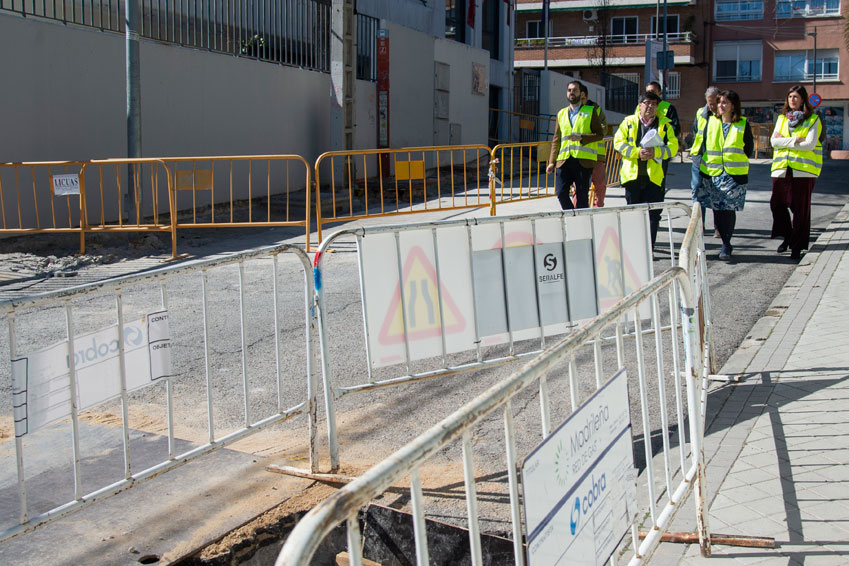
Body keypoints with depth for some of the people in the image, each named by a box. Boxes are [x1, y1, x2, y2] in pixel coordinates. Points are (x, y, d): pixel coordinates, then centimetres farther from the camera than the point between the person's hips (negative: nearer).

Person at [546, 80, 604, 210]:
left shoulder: (590, 112, 9)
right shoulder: (561, 114, 19)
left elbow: (599, 134, 2)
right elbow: (556, 140, 18)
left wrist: (581, 138, -14)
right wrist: (552, 161, 9)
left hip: (583, 160, -3)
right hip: (564, 160, 3)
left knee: (582, 196, -3)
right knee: (561, 193, -7)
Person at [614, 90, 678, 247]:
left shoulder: (664, 124, 8)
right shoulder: (629, 122, 8)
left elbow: (673, 146, 2)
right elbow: (618, 142, -1)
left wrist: (655, 152, -15)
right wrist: (637, 152, -14)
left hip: (654, 175, 0)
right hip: (632, 174, 0)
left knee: (653, 214, -4)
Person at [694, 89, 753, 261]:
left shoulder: (743, 124, 3)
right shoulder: (711, 122, 8)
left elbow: (749, 147, 8)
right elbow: (704, 143, 15)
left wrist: (737, 162, 4)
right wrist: (709, 162, 9)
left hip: (734, 175, -2)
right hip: (712, 174, 2)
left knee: (729, 209, -6)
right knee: (717, 209, 0)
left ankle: (726, 245, 2)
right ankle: (726, 244, 13)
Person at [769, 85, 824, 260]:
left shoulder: (813, 119, 2)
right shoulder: (782, 118, 15)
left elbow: (810, 144, -10)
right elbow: (774, 141, 2)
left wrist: (784, 141, -7)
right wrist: (795, 141, -11)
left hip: (804, 170, -4)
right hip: (782, 168, 4)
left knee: (800, 208, -2)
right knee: (777, 203, 1)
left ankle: (797, 245, 5)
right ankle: (786, 237, 21)